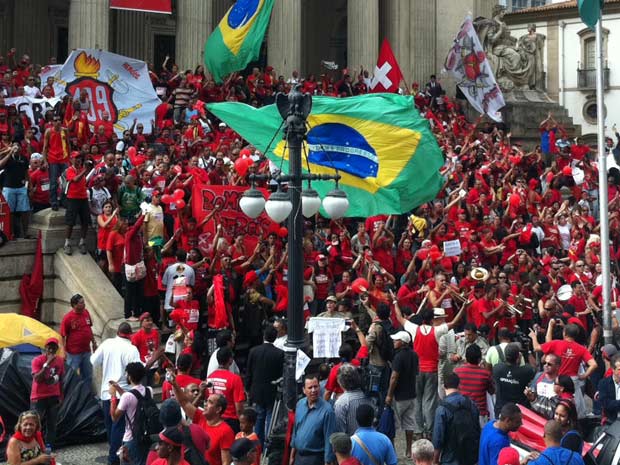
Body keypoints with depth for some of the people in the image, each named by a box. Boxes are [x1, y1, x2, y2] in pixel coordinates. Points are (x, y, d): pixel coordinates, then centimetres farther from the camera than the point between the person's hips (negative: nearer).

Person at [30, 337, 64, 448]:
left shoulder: (60, 360, 3)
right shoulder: (37, 360, -13)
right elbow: (36, 379, -25)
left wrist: (60, 396, 15)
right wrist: (47, 364, -29)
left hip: (54, 397, 5)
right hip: (39, 397, -5)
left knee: (52, 425, 6)